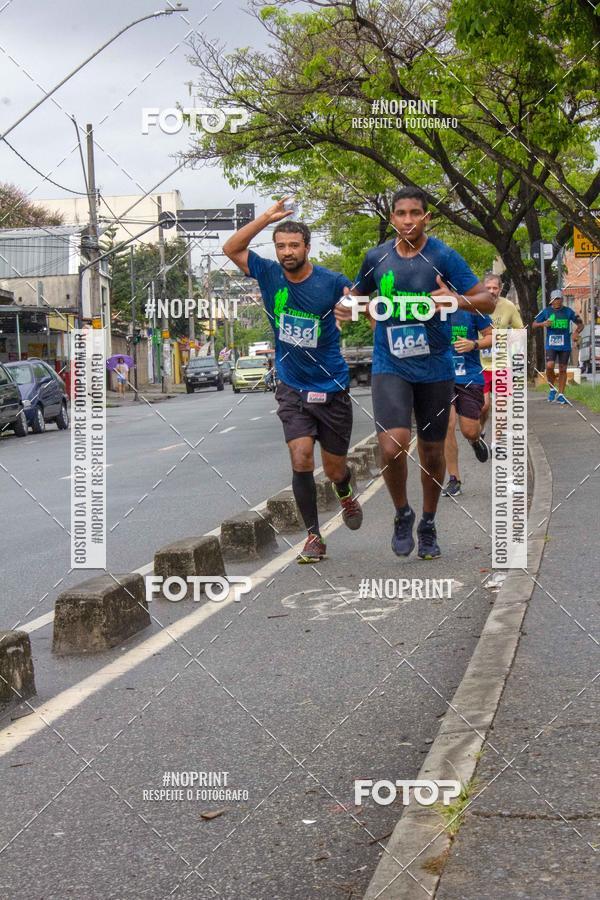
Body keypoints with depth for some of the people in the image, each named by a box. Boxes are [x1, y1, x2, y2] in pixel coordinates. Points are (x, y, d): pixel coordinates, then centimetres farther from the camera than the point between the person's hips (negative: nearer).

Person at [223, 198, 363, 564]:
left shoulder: (332, 282, -9)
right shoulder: (269, 274, -2)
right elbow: (231, 248, -3)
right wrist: (267, 218, -13)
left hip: (332, 388, -1)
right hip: (292, 388, 1)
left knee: (334, 468, 9)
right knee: (302, 462, -13)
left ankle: (346, 494, 46)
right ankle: (314, 538, -1)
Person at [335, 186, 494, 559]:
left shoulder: (444, 256, -7)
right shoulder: (376, 257, 1)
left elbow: (488, 302, -8)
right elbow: (360, 293, 20)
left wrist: (456, 299, -29)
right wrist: (347, 306, -3)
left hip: (435, 368, 0)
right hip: (390, 367, 0)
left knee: (432, 451, 11)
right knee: (392, 446, -20)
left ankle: (428, 525, 33)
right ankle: (403, 513, 8)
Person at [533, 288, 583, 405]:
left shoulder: (568, 311, 4)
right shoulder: (546, 311, 3)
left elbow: (580, 323, 13)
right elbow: (534, 324, 6)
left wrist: (577, 332, -7)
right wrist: (543, 324, -15)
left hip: (565, 345, 1)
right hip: (551, 345, -1)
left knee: (562, 369, 4)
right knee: (549, 366, -18)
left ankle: (561, 394, 14)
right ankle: (552, 389, 6)